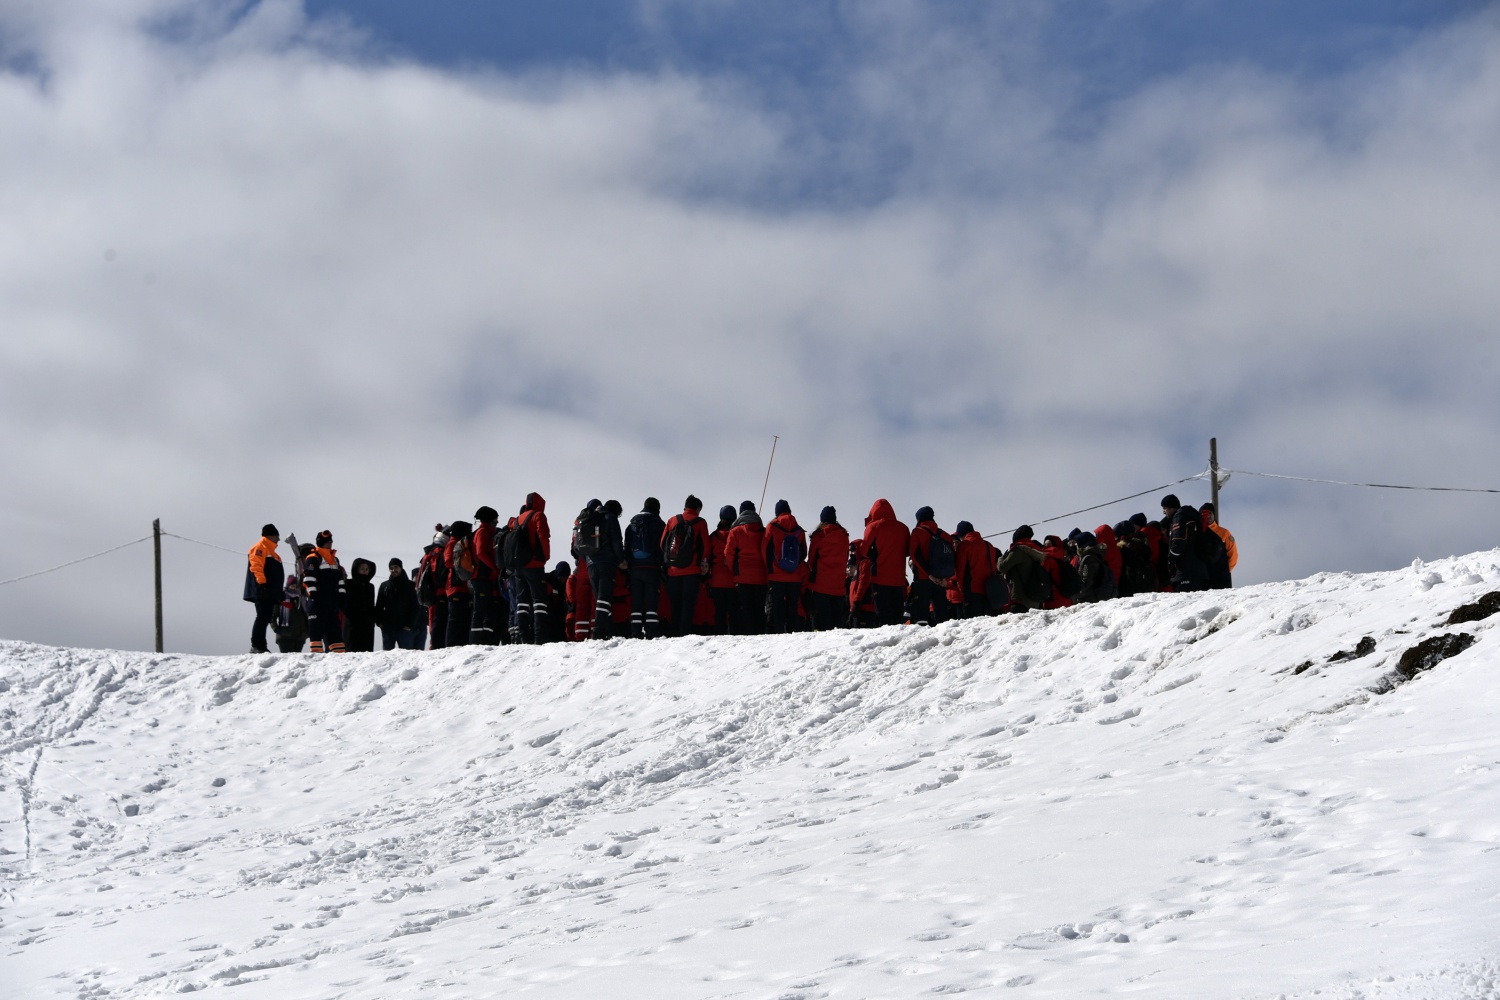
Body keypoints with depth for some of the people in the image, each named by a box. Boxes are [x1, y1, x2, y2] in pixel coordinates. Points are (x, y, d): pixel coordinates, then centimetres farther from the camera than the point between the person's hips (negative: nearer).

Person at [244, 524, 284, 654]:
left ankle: (260, 647, 7)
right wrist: (262, 583, -22)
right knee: (262, 617, -14)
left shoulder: (271, 551, 28)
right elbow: (256, 566, -15)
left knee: (265, 619, 7)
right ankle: (257, 646, -18)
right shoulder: (260, 548, -3)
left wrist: (279, 591, 24)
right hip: (262, 592, -10)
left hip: (271, 594, 10)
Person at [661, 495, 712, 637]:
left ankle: (675, 632, 5)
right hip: (692, 570, -3)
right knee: (688, 603, -4)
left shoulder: (672, 521, 11)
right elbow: (704, 545, -3)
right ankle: (685, 632, -13)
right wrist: (704, 565, 7)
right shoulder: (699, 522, 2)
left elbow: (663, 543, 9)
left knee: (675, 604, 8)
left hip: (673, 571, 3)